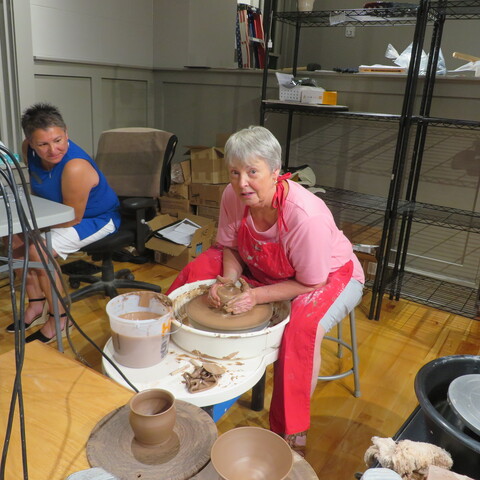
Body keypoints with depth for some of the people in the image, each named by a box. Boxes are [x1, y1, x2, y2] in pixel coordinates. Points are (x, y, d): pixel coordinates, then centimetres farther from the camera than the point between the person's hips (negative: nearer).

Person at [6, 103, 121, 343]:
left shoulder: (75, 167, -36)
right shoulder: (28, 148, -11)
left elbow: (72, 219, -25)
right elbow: (38, 188, 9)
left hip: (96, 219, -8)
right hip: (63, 212, 9)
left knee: (38, 251, -22)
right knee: (16, 240, 0)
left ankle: (59, 319, -5)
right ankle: (36, 305, 12)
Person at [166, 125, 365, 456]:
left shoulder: (306, 215, -37)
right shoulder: (234, 196, -21)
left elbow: (312, 284, -26)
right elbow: (229, 247, -4)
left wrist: (256, 296, -32)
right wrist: (230, 279, -23)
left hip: (330, 275, -5)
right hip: (263, 268, 6)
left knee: (304, 325, -36)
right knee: (197, 270, -8)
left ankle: (292, 433, -14)